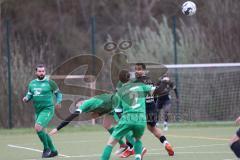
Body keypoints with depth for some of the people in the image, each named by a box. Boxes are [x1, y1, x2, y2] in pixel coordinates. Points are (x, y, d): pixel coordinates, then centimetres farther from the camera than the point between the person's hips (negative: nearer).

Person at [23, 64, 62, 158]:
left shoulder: (50, 83, -5)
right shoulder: (32, 83, 10)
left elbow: (58, 93, 4)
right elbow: (29, 95, 16)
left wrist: (58, 102, -14)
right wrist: (26, 99, -7)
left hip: (47, 110, -7)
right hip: (38, 111, 7)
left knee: (38, 128, -22)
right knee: (41, 132, 13)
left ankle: (46, 148, -4)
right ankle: (53, 150, 29)